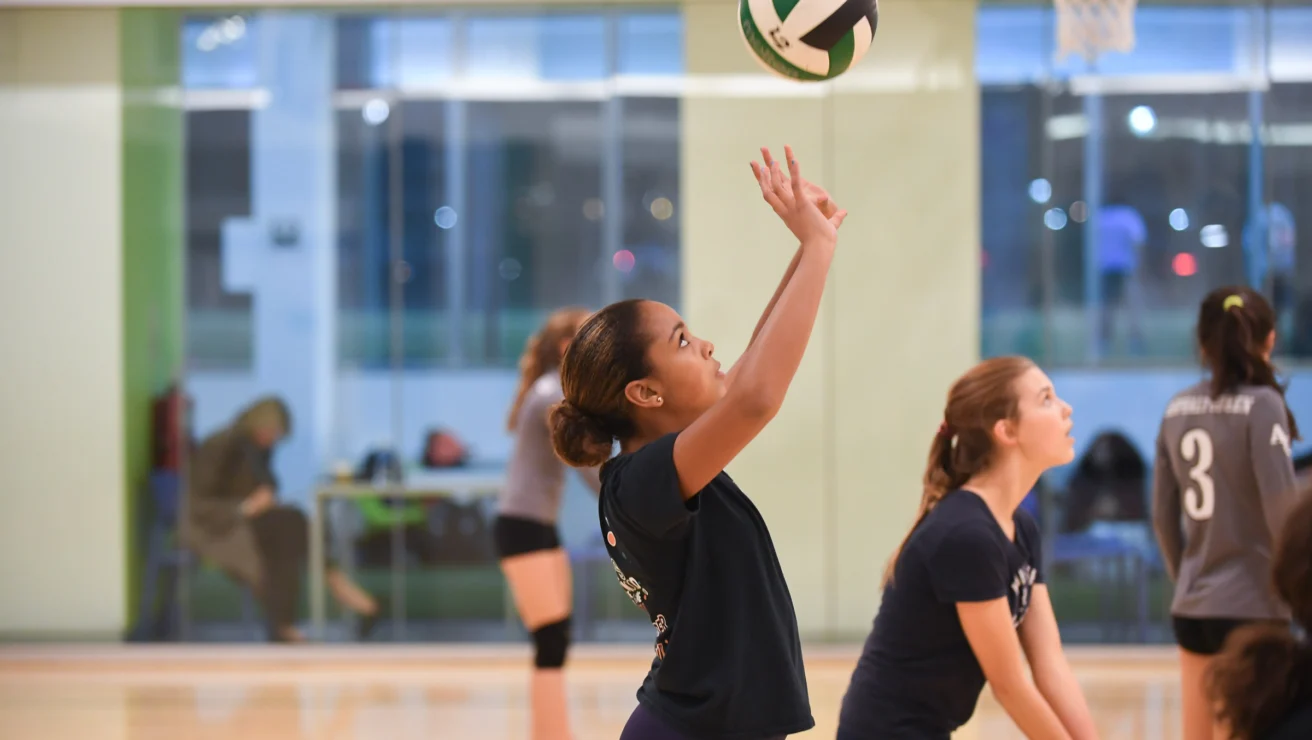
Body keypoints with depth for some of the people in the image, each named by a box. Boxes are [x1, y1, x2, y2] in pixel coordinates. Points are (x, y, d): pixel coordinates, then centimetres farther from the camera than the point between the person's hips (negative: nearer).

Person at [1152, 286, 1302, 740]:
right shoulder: (1262, 404, -12)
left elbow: (1163, 515, 10)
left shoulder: (1178, 409, 6)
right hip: (1252, 606, -6)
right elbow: (1282, 510, -16)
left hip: (1192, 608, 6)